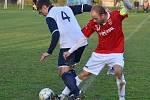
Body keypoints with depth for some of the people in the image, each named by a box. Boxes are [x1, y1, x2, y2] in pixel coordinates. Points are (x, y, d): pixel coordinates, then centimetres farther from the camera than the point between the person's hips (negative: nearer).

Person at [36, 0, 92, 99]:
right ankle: (76, 92, 18)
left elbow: (56, 34, -12)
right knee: (69, 68, 22)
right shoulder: (67, 8, 20)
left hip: (68, 45, -7)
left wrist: (49, 52, -9)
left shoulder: (50, 17, 1)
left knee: (63, 72, -2)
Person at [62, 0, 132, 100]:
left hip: (116, 52, -3)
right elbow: (83, 38, -3)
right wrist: (70, 51, -4)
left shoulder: (116, 16, -20)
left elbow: (126, 9, -36)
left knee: (118, 71, -31)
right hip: (99, 53, 3)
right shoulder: (93, 23, -11)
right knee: (84, 74, 6)